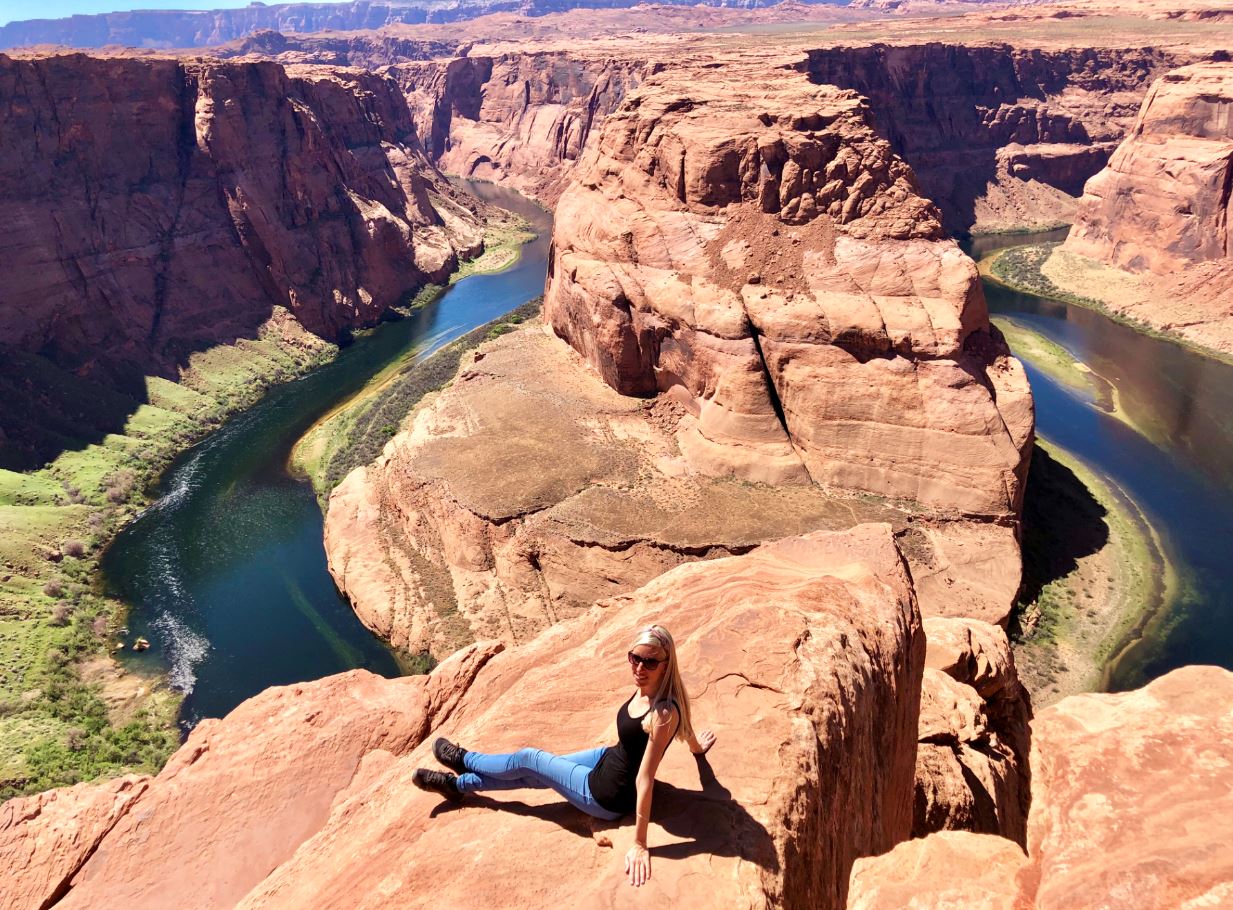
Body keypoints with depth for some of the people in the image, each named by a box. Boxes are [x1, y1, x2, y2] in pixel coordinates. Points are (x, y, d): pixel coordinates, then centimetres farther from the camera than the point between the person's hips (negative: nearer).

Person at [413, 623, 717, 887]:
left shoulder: (663, 713, -37)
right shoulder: (647, 686, -12)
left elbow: (645, 780, -34)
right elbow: (683, 718, 9)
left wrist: (639, 845, -27)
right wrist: (695, 746, 30)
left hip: (609, 797, -7)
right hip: (609, 760, 7)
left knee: (528, 759, 7)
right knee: (535, 774, 18)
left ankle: (463, 759, 35)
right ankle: (458, 784, 39)